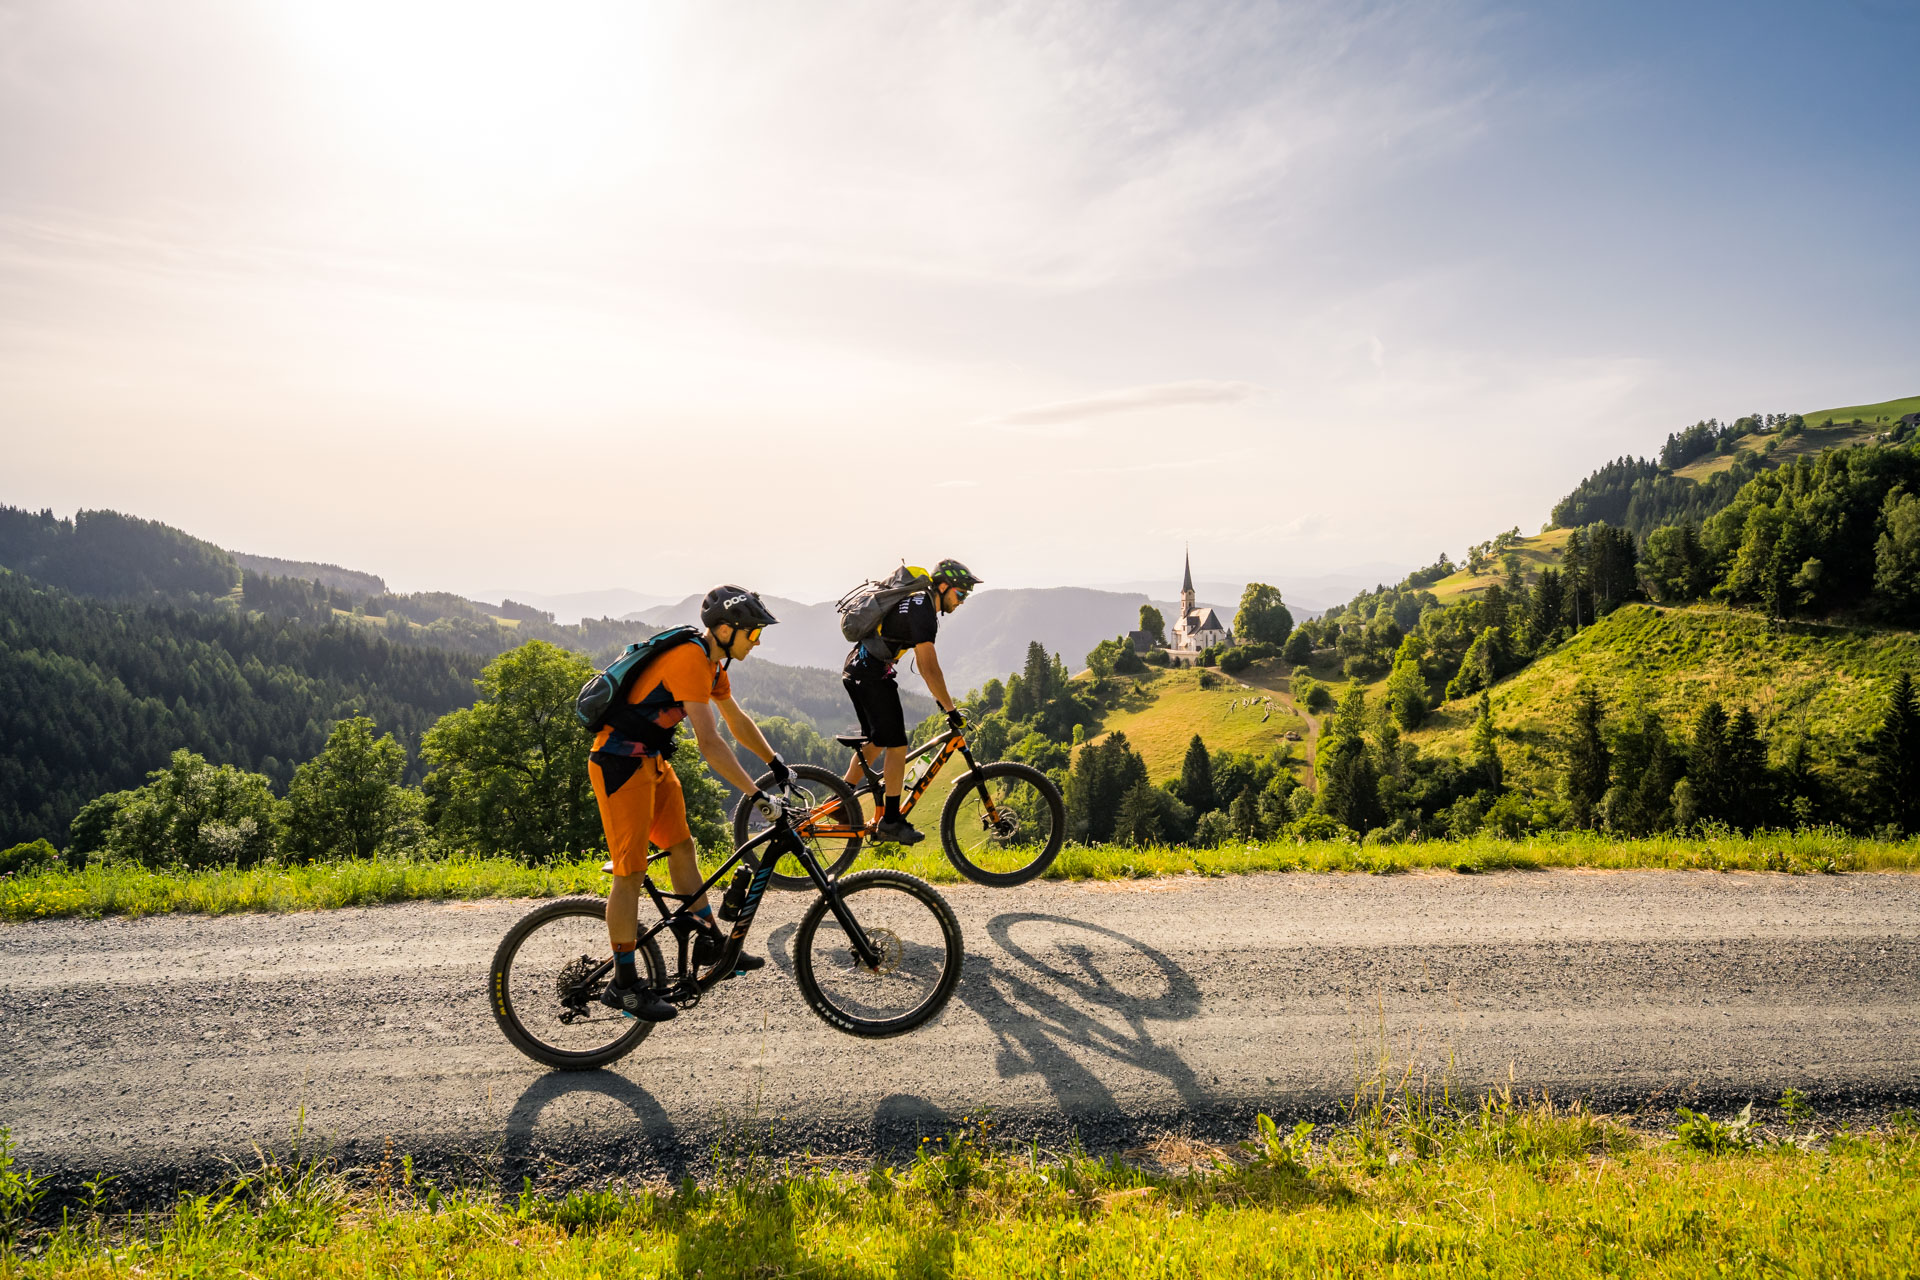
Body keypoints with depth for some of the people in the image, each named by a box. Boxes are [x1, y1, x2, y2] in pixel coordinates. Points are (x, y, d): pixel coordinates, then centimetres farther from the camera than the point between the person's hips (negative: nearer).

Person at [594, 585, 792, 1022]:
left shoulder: (713, 662, 7)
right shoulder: (689, 661, -25)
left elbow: (737, 719, 21)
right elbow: (710, 743, -31)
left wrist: (775, 763, 24)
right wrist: (757, 795, -30)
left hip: (652, 761, 10)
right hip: (621, 764, -10)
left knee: (682, 846, 14)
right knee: (630, 871, -5)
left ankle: (711, 944, 26)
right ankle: (623, 984, 4)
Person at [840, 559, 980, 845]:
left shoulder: (919, 604, 15)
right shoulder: (922, 611, -17)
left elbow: (924, 664, 21)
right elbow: (930, 668, -21)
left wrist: (940, 698, 20)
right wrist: (951, 709, -17)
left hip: (856, 671, 11)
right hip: (871, 674, -11)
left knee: (875, 741, 19)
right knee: (897, 746, -7)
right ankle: (890, 822, -1)